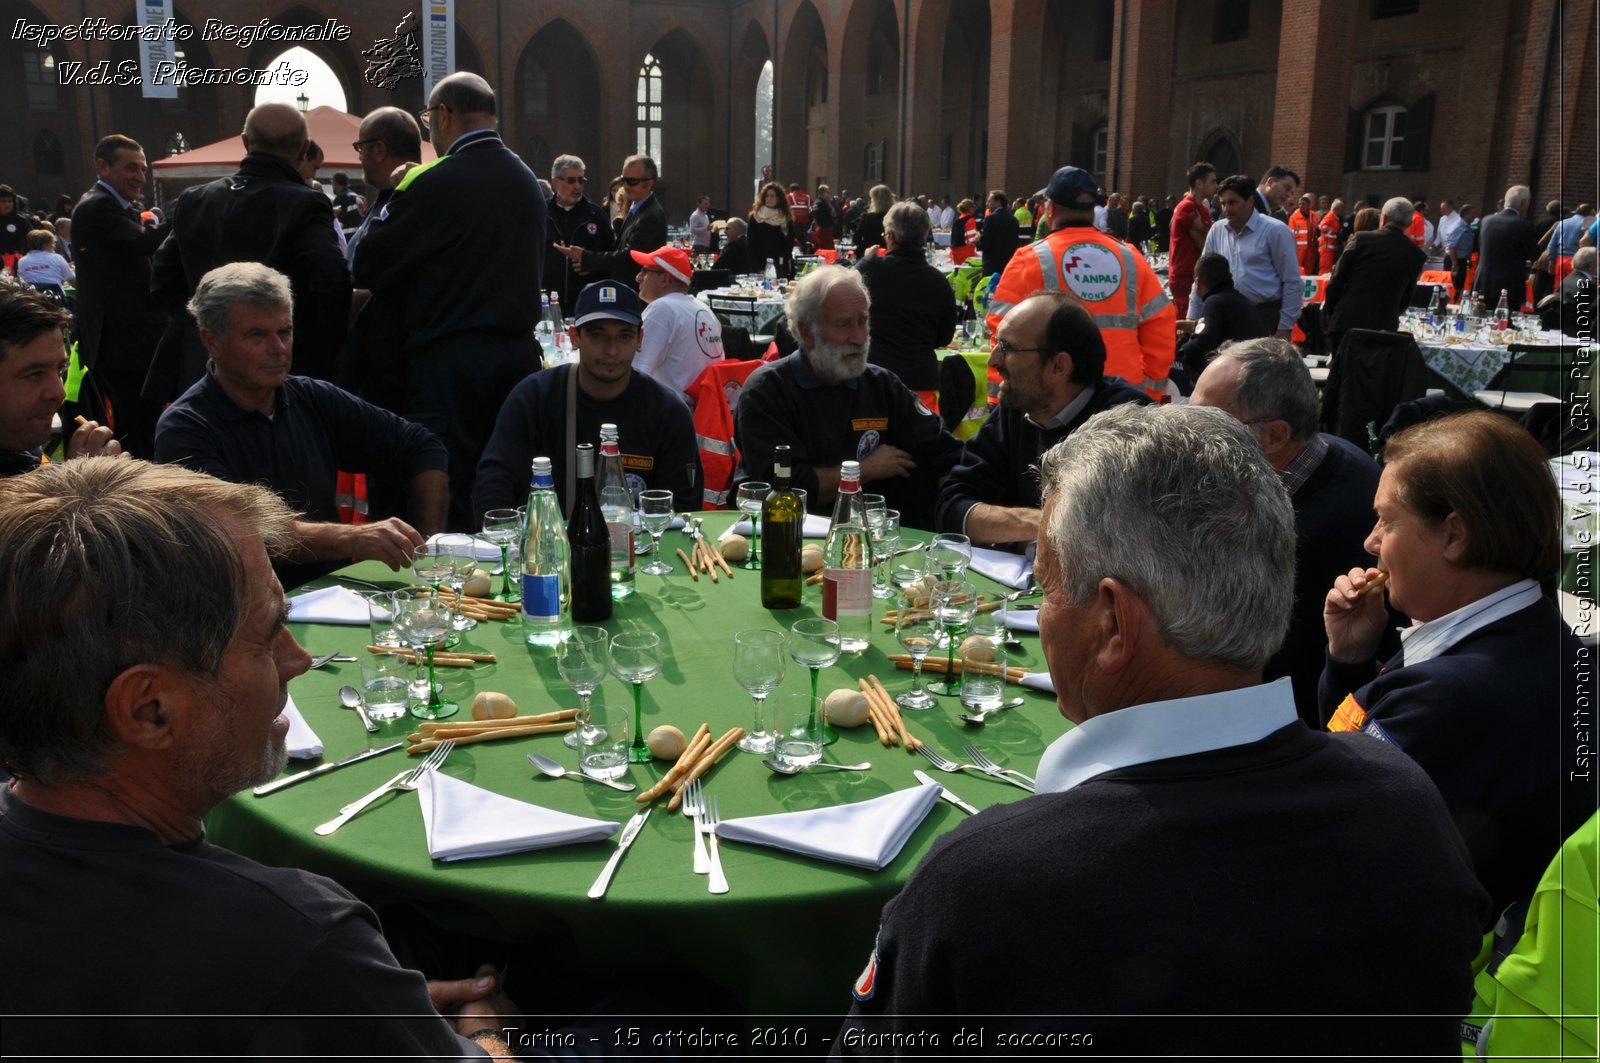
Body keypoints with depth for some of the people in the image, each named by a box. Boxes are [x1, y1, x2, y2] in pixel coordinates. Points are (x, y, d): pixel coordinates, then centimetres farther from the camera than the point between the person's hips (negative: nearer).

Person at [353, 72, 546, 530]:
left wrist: (389, 202, 7)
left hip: (448, 360, -7)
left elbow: (367, 268, -10)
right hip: (519, 352, 7)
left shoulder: (434, 183, -13)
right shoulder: (529, 181, 9)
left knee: (443, 509, -1)